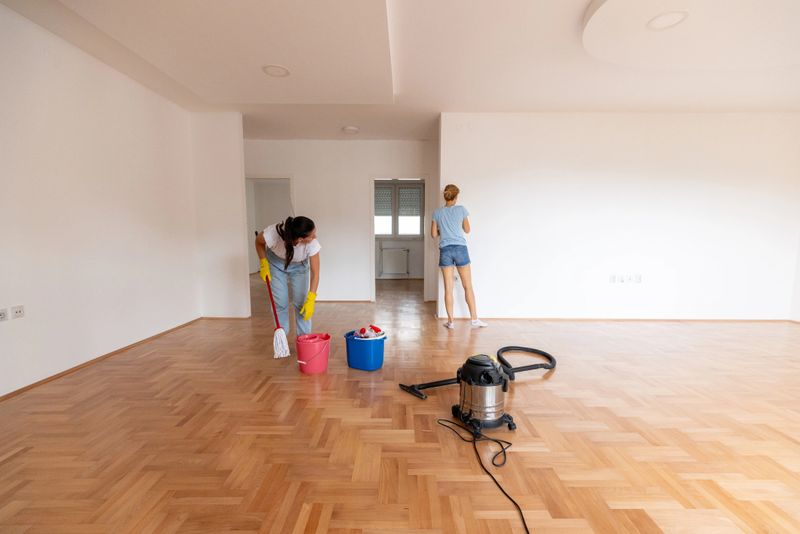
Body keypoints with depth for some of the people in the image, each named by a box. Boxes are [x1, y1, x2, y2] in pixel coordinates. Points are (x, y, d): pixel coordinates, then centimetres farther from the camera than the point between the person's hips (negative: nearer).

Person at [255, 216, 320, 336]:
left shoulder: (312, 243, -38)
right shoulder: (274, 233, -38)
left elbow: (315, 273, -32)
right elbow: (259, 241, -12)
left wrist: (310, 300, -36)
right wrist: (263, 265, -16)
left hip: (299, 266, 0)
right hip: (276, 262, 0)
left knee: (301, 303, -7)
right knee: (280, 303, -4)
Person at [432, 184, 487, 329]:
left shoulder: (437, 212, 5)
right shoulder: (461, 209, 1)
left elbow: (434, 234, 8)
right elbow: (467, 230, 11)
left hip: (445, 250, 1)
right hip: (460, 248, -1)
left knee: (448, 288, 4)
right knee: (468, 286, 8)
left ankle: (450, 321, 8)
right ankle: (474, 319, 13)